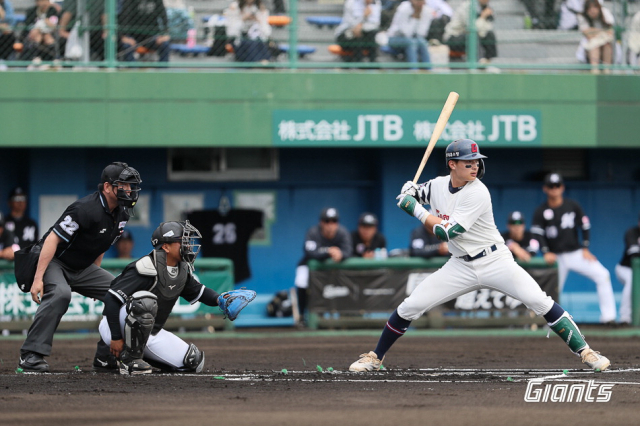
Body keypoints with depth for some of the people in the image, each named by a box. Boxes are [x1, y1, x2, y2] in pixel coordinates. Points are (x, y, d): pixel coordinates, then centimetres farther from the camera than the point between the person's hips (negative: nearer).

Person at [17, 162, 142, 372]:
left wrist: (95, 277, 19)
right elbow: (53, 238, -28)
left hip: (81, 268, 9)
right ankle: (31, 355, -35)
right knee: (60, 294, -36)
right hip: (55, 262, -9)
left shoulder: (121, 214, 1)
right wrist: (38, 279, -31)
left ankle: (107, 353, 7)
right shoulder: (87, 209, -27)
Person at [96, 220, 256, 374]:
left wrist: (218, 299, -3)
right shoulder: (147, 269, -24)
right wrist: (116, 338, -23)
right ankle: (130, 358, -20)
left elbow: (196, 291, 19)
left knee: (194, 361, 4)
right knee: (145, 301, -37)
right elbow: (111, 300, -25)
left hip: (151, 333, 9)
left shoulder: (183, 269, 3)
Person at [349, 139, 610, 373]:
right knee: (410, 307, -3)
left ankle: (585, 352, -11)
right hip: (461, 267, 5)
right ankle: (375, 358, 13)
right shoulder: (438, 185, -2)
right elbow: (412, 196, 21)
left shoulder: (477, 193, -21)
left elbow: (446, 232, -26)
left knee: (541, 302, -18)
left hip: (495, 263, -5)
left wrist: (415, 209, -21)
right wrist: (410, 191, -4)